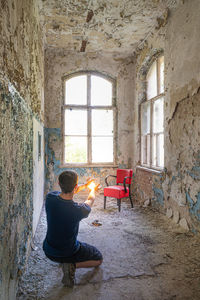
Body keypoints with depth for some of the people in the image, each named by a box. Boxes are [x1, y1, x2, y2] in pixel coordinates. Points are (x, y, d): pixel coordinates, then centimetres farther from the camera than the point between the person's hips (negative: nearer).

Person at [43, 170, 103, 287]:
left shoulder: (50, 198, -21)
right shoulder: (79, 210, -32)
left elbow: (66, 192, 3)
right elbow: (90, 200, -6)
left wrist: (84, 186, 15)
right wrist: (93, 190, 17)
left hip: (48, 251, 6)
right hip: (68, 253, -6)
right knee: (99, 259, 17)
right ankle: (72, 265, -3)